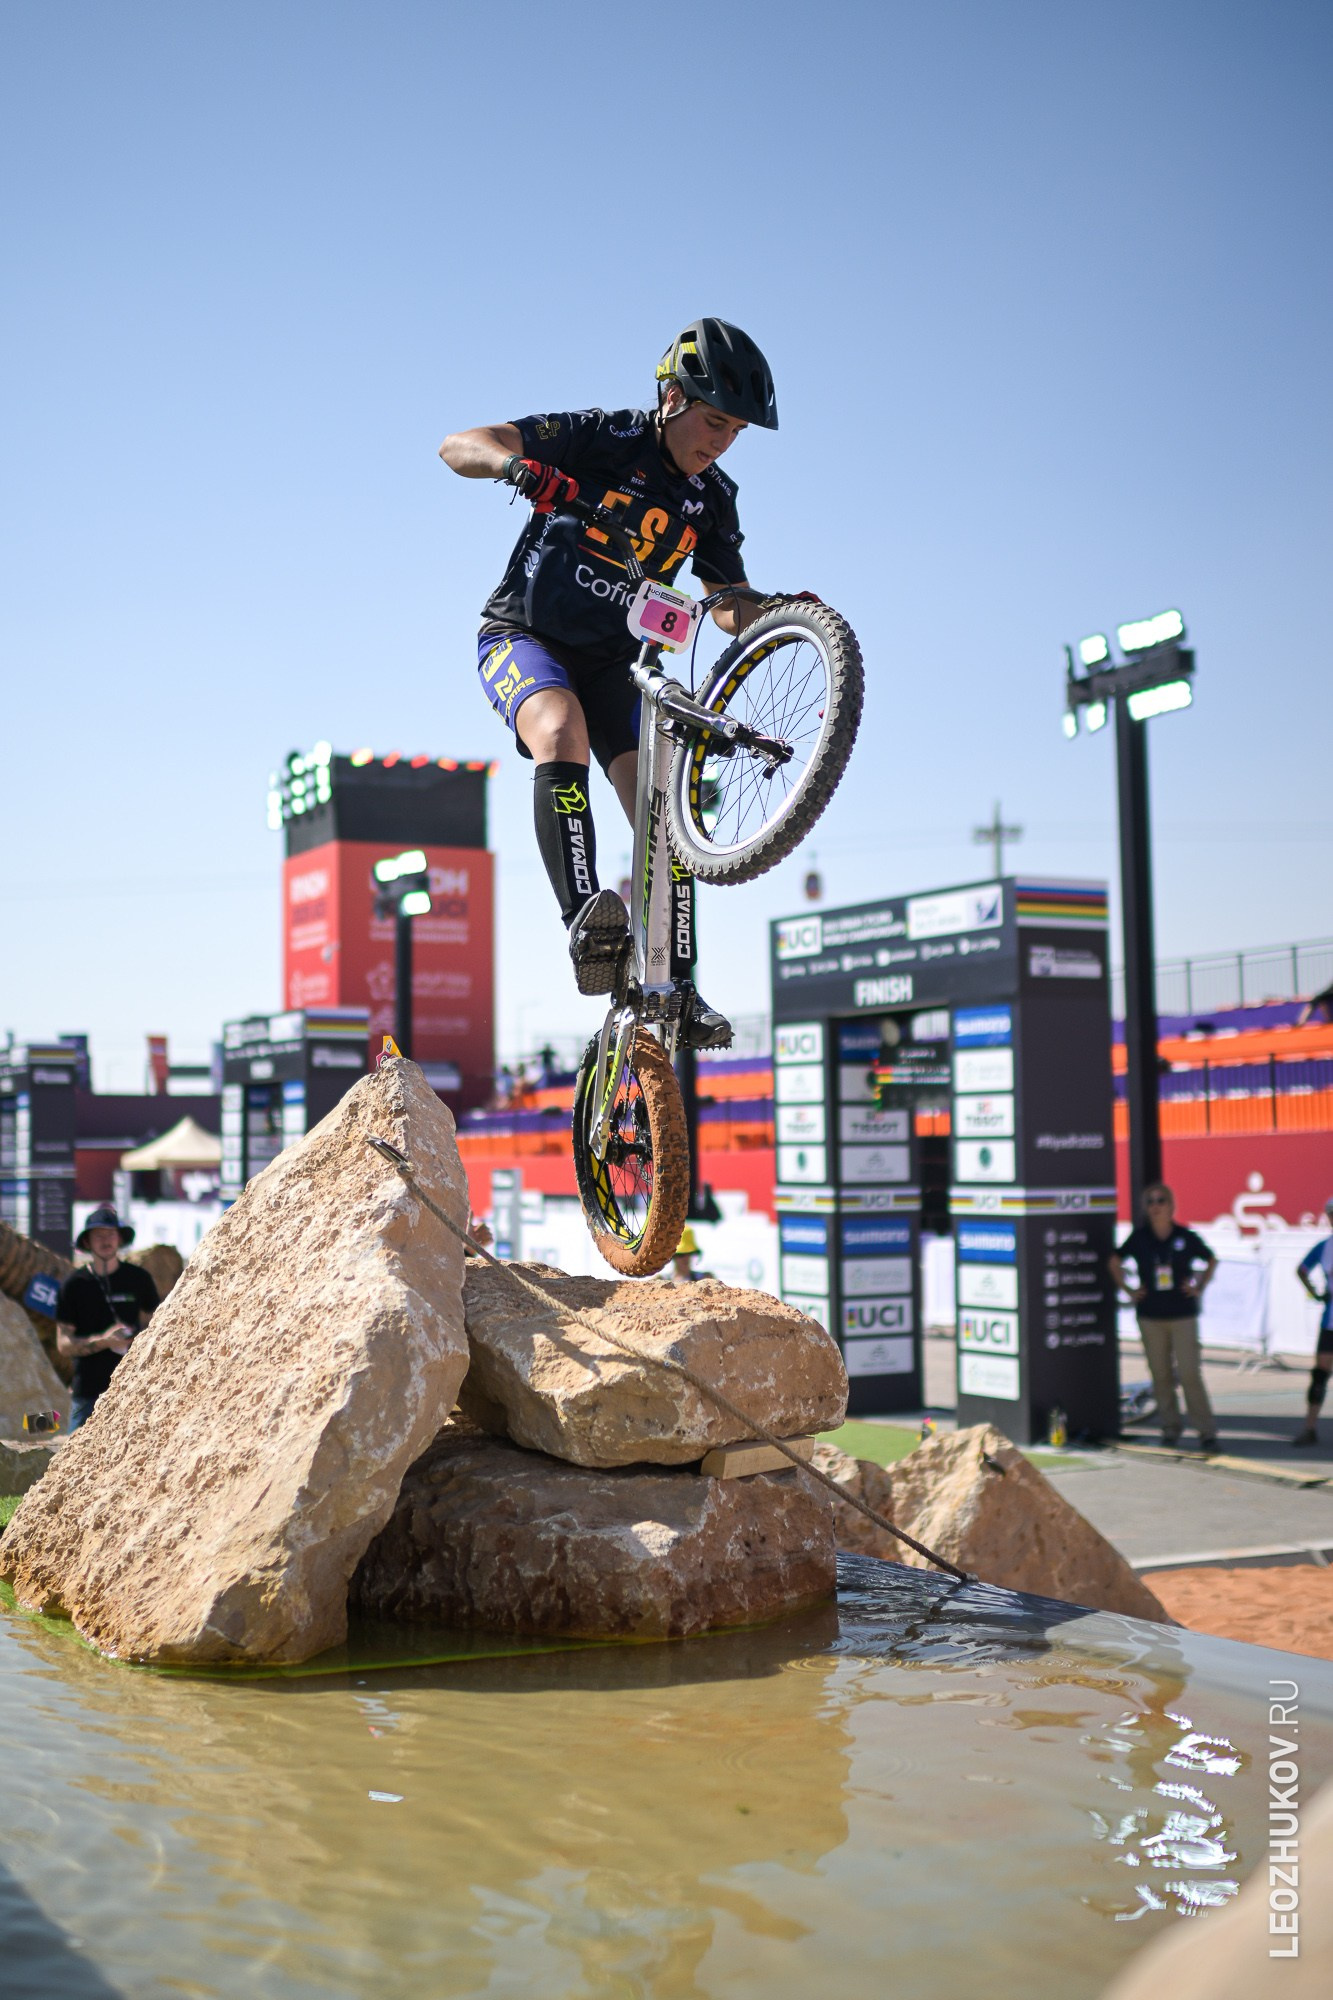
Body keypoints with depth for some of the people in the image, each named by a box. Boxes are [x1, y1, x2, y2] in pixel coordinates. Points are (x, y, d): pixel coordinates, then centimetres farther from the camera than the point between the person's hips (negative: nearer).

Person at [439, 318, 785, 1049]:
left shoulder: (711, 500, 2)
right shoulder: (603, 438, -14)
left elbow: (731, 609, 4)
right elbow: (458, 446, -22)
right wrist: (516, 464, -45)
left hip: (610, 659, 5)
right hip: (523, 634, -5)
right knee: (561, 729, -37)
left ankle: (676, 990, -5)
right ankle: (584, 920, -44)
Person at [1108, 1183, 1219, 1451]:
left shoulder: (1186, 1237, -3)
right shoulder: (1138, 1238, 0)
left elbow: (1211, 1261, 14)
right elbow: (1115, 1262, 16)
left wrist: (1199, 1287, 3)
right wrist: (1127, 1291, 8)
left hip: (1183, 1315, -2)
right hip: (1150, 1316, 2)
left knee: (1189, 1373, -8)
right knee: (1160, 1374, 6)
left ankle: (1207, 1431, -1)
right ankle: (1170, 1427, 18)